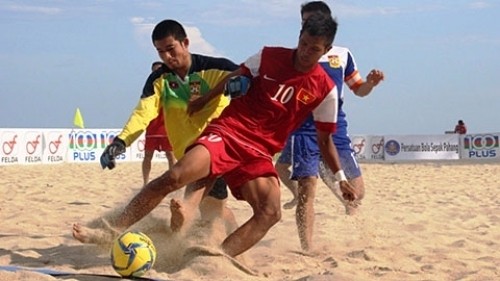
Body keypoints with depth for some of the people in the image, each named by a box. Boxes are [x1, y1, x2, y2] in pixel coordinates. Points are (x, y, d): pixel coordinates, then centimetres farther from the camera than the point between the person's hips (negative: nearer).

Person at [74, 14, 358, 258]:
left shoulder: (325, 90, 2)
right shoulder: (268, 57, 1)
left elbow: (325, 139, 11)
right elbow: (233, 81, 13)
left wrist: (341, 178, 10)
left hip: (259, 152, 2)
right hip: (227, 131, -2)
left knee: (271, 212, -24)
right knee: (174, 177, -23)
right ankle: (110, 232, -16)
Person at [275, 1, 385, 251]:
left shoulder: (342, 55, 11)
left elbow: (359, 90, 18)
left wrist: (371, 82, -3)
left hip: (336, 130, 3)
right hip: (304, 131, -3)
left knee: (356, 191, 3)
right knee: (307, 189, -15)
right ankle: (307, 251, -9)